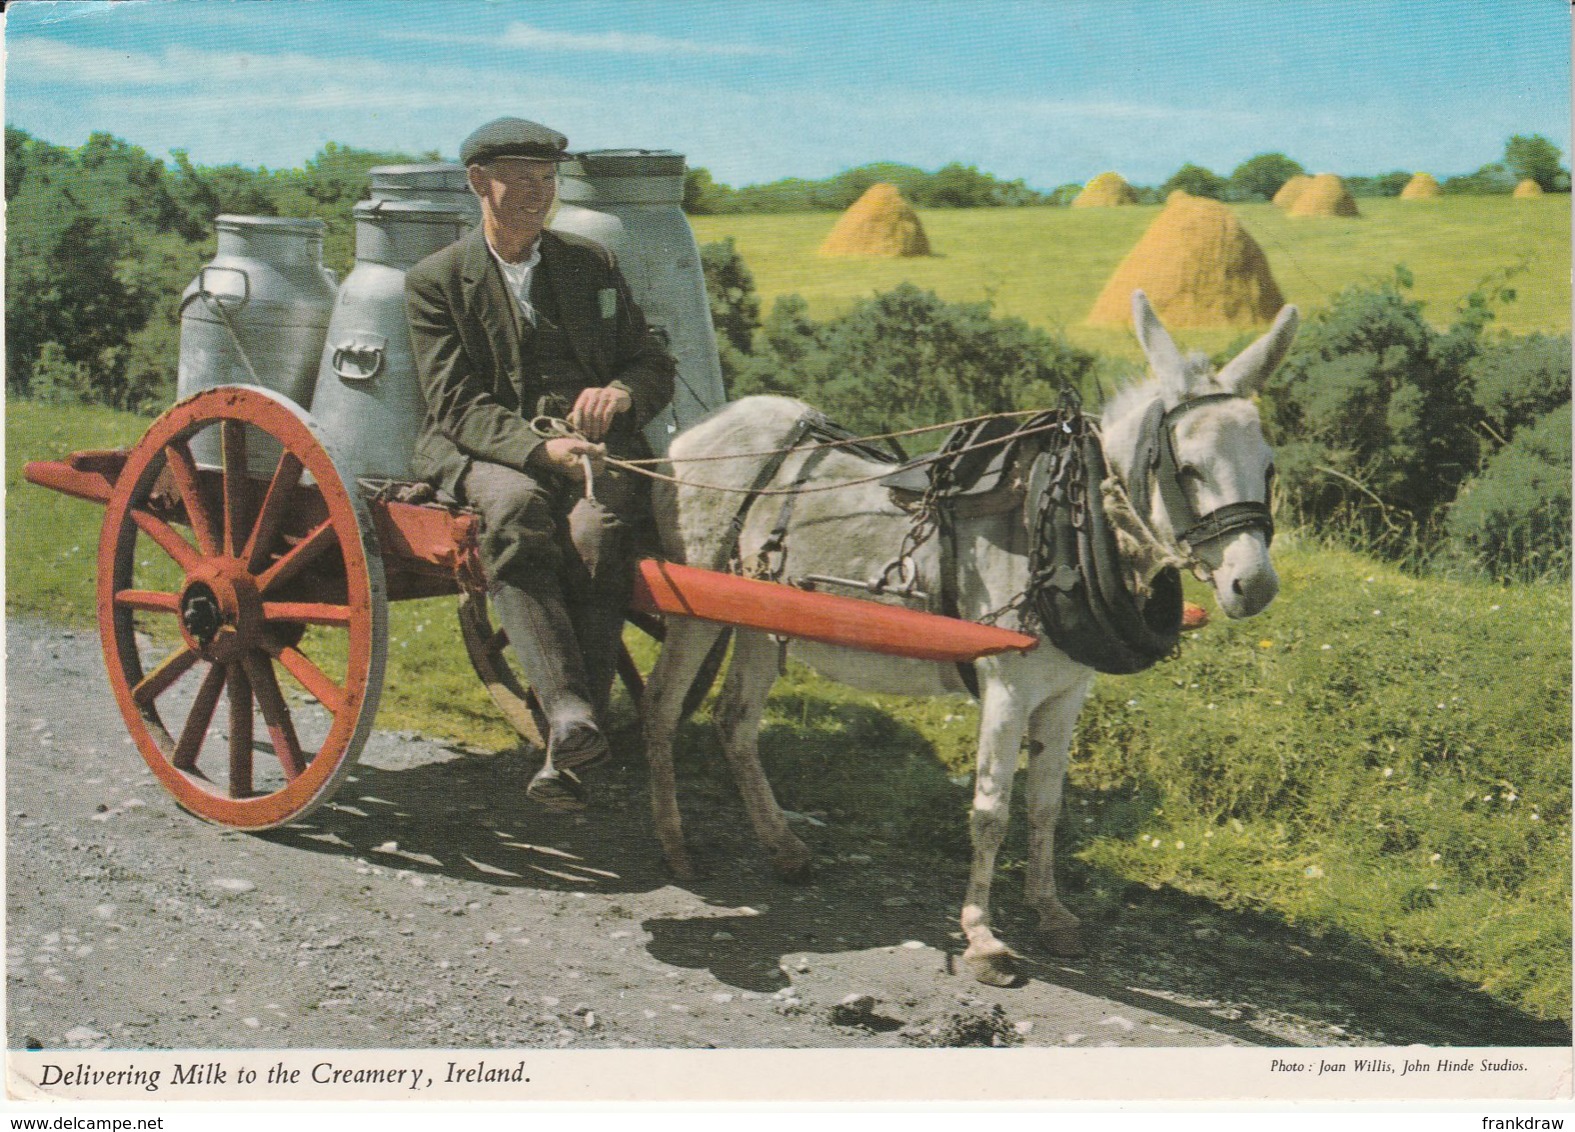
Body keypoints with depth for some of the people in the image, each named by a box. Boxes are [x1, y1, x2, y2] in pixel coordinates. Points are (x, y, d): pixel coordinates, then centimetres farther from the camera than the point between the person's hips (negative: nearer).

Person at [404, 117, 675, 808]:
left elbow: (655, 364, 18)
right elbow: (458, 405, -3)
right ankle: (566, 708, -45)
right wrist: (540, 449, -22)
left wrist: (620, 391, -8)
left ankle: (566, 752, -36)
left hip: (595, 449, 2)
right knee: (515, 506, -38)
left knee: (602, 513, -33)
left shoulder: (593, 264, 20)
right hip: (482, 454, -2)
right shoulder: (436, 281, 9)